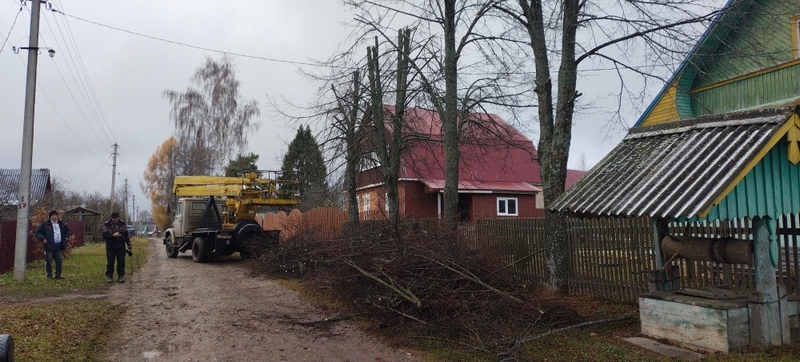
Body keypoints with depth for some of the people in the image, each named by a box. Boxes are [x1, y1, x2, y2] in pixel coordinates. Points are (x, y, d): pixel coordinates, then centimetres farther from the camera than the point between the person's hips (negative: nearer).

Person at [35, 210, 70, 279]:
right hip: (49, 246, -4)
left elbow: (67, 231, 26)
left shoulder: (62, 224, 12)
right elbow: (38, 232, 1)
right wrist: (42, 238, -13)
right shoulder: (45, 225, 0)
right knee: (48, 261, -1)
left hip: (59, 246, 4)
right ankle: (49, 275, 10)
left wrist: (66, 239, 12)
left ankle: (58, 275, 14)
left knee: (59, 261, 4)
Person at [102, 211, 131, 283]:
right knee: (110, 262, 1)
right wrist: (113, 235, -23)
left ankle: (121, 276, 9)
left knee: (121, 262, 2)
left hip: (121, 246, 2)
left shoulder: (122, 223, 5)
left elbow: (126, 234, 11)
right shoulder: (106, 224, -3)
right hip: (110, 247, -2)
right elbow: (104, 235, -10)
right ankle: (109, 276, 12)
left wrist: (129, 244, 8)